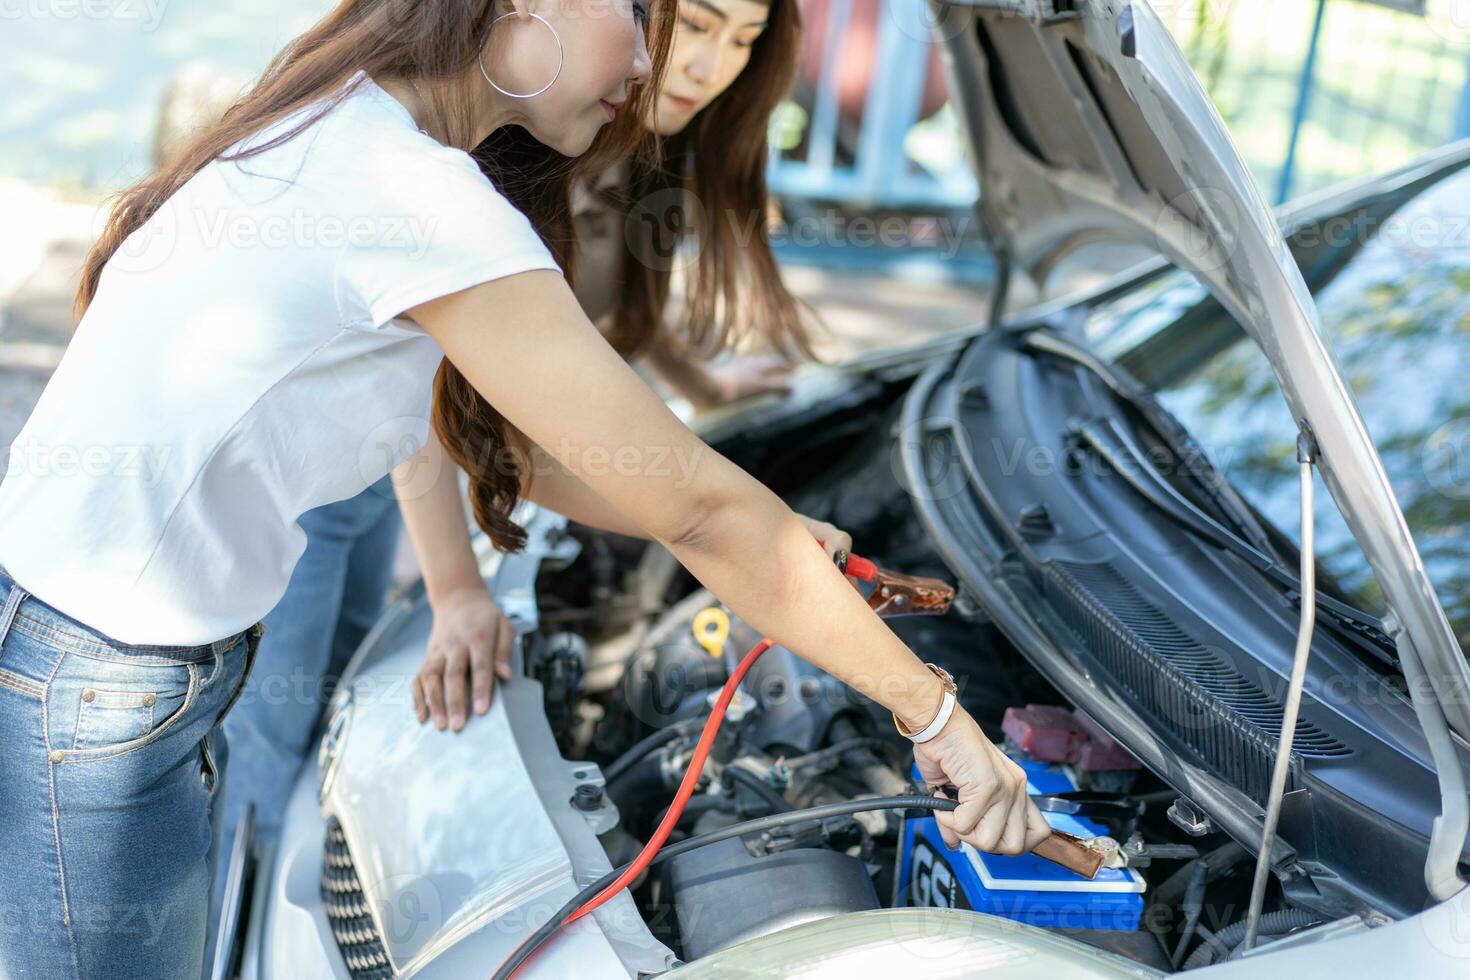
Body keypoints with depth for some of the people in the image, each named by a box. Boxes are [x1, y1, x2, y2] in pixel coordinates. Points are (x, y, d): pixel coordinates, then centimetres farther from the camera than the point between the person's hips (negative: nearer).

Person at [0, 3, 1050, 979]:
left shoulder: (343, 136, 6)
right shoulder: (413, 199, -25)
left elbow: (491, 437, 11)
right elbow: (698, 506, -23)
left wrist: (772, 551, 10)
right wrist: (937, 713, -13)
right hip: (89, 701, -9)